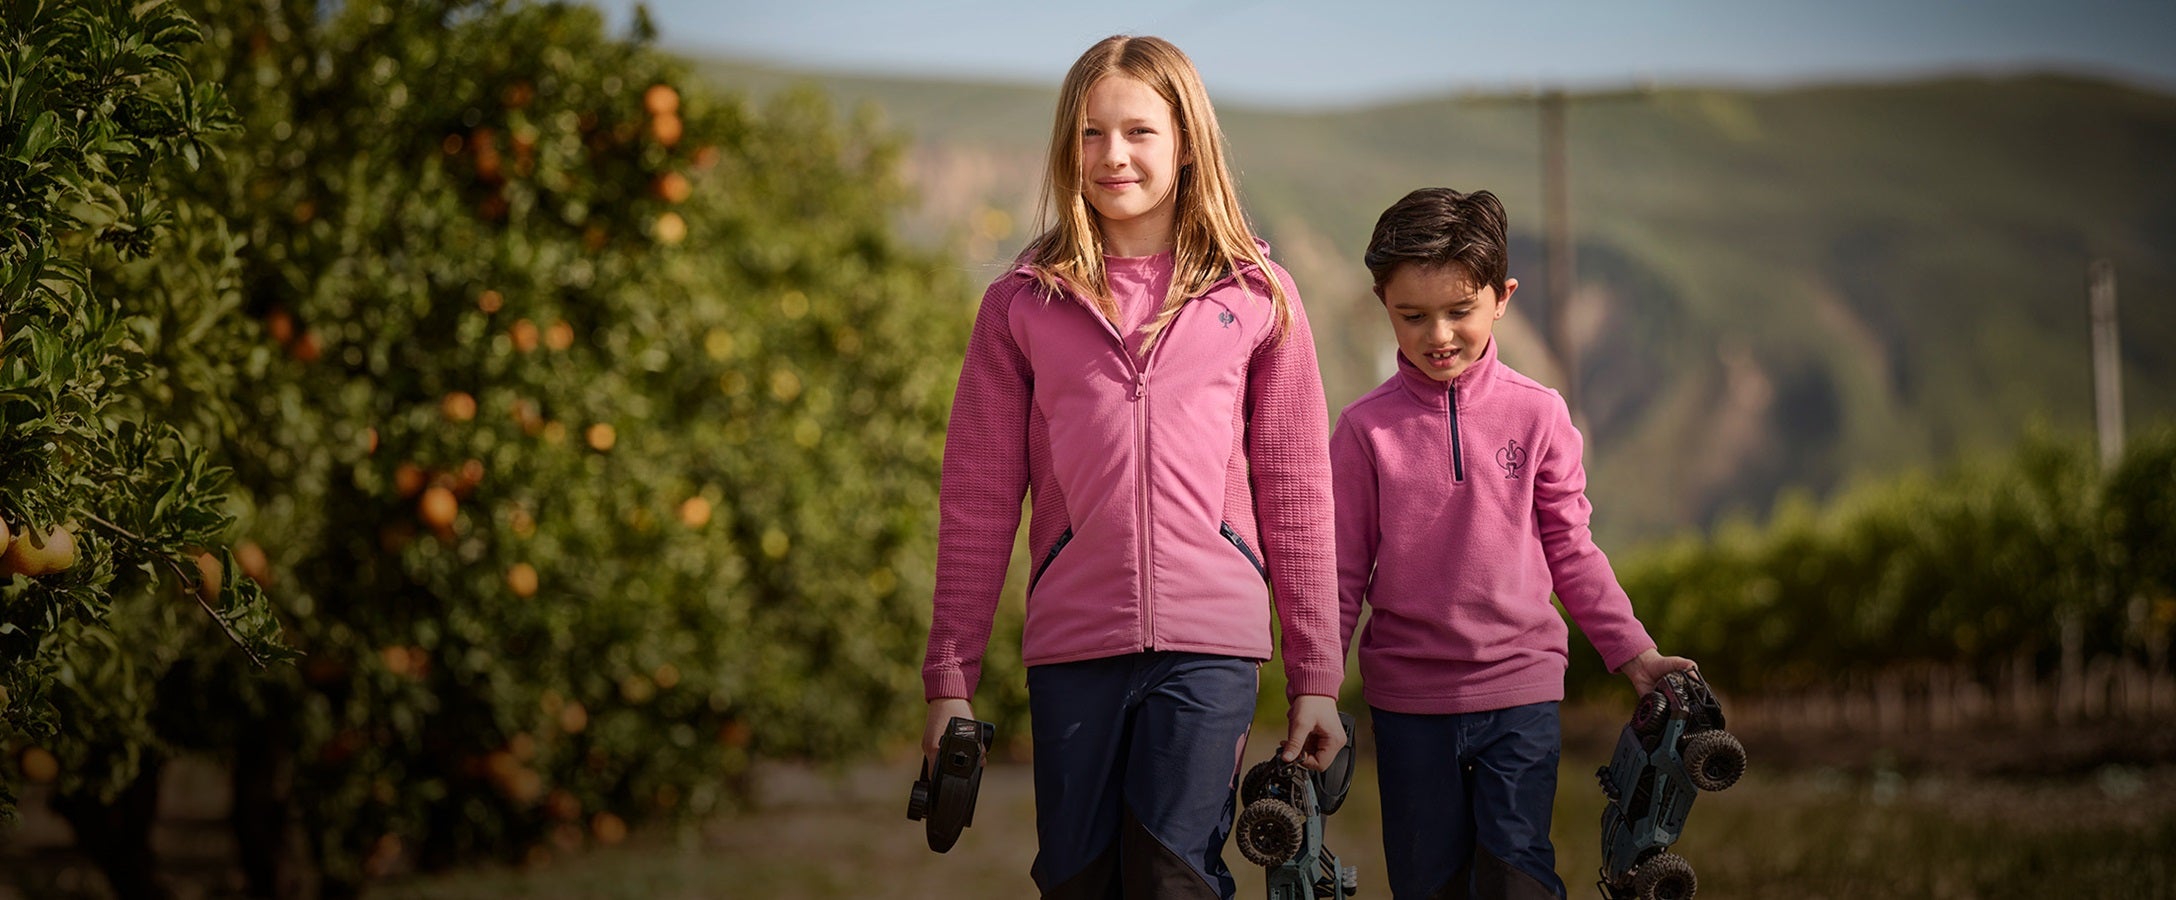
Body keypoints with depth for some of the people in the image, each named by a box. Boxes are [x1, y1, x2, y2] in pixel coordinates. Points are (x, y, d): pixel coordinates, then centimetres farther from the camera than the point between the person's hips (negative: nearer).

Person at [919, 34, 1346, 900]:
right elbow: (976, 503, 7)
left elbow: (1297, 496, 7)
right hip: (1071, 642, 1)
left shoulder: (1257, 298, 7)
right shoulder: (1020, 304, 7)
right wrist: (950, 679, 4)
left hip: (1210, 642, -1)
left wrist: (1316, 678, 5)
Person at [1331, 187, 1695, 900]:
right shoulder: (1365, 429, -2)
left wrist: (1633, 653, 3)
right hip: (1407, 697, 0)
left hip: (1521, 687, 0)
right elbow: (1342, 574, 3)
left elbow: (1570, 552, 7)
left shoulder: (1537, 414, -1)